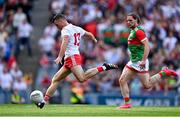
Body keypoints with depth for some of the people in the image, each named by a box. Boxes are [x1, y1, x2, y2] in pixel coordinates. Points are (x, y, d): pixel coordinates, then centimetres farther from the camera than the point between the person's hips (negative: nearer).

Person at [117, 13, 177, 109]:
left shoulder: (138, 31, -15)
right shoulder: (133, 31, 15)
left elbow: (147, 45, -24)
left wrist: (143, 60, -29)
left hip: (140, 62, -9)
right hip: (133, 61, 10)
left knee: (147, 85, -4)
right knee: (122, 80, -1)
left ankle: (164, 73, 10)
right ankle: (127, 104, 1)